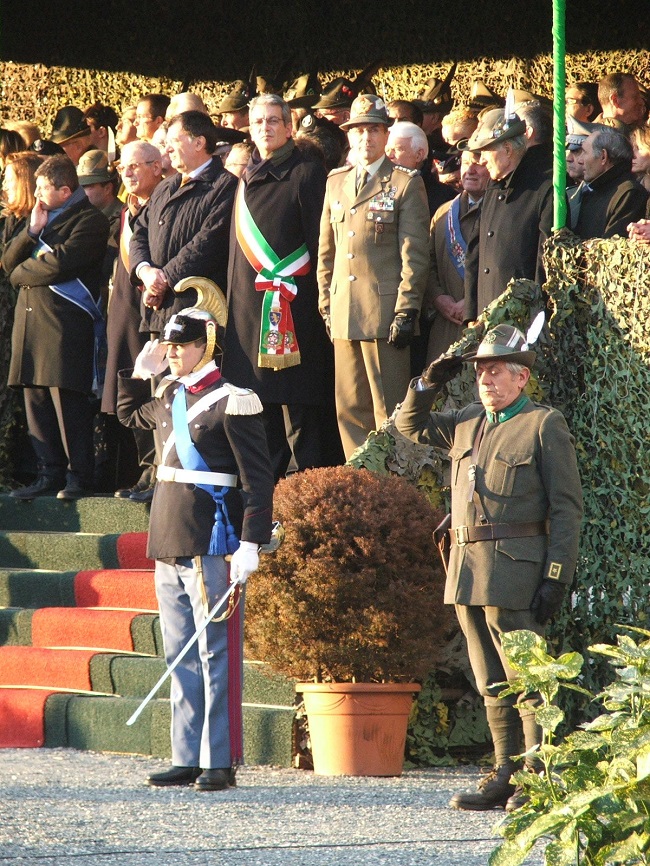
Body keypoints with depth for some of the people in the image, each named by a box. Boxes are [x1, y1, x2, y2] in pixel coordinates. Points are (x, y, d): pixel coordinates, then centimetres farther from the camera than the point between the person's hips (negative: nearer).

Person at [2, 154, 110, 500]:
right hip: (30, 319, 8)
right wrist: (32, 231, 0)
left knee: (67, 399, -8)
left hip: (64, 322, -8)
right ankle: (50, 473, 11)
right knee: (36, 400, 6)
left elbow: (61, 262, -16)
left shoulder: (89, 221, -4)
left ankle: (79, 476, -3)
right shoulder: (42, 216, 22)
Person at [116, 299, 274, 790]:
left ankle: (220, 763, -2)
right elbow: (129, 414, 37)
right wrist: (141, 372, 19)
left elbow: (257, 479, -12)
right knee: (181, 657, 11)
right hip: (169, 543, 8)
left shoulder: (231, 403, -10)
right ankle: (187, 759, 16)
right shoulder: (169, 398, 14)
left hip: (213, 547, -8)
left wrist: (250, 544, -18)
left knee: (216, 654, -4)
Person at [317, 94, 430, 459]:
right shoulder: (337, 181, 16)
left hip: (385, 313, -5)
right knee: (350, 411, 6)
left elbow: (415, 253, -6)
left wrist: (406, 310, -12)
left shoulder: (406, 182, -1)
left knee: (390, 410, -4)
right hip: (344, 315, 6)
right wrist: (326, 303, 13)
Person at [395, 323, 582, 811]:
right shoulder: (466, 423, 16)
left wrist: (556, 578, -13)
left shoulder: (545, 425, -2)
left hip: (513, 570, -7)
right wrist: (429, 383, 12)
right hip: (466, 570, 7)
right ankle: (506, 775, 14)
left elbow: (566, 509, -5)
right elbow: (410, 425, 31)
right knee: (492, 685, 9)